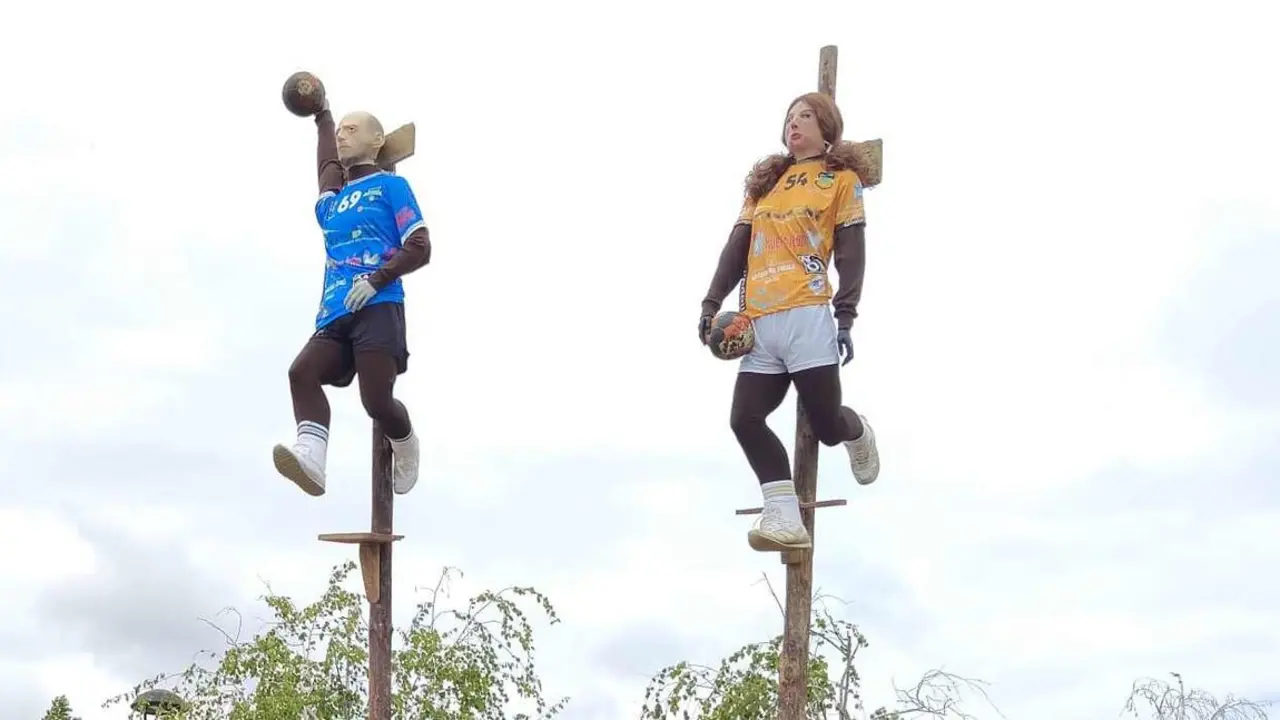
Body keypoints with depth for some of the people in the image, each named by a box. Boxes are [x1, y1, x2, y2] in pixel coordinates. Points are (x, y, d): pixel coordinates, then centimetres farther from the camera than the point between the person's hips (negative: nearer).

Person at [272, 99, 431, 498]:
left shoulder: (391, 185, 10)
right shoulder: (333, 201, 26)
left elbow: (420, 248, 1)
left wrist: (377, 280, -12)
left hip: (377, 309, -6)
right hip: (335, 315, 6)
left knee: (377, 400, -16)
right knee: (303, 372, -23)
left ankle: (405, 447, 15)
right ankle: (311, 457, -39)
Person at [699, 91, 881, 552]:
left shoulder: (841, 178, 9)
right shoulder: (764, 182, 23)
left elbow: (851, 252, 1)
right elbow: (737, 247, 18)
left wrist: (845, 319, -10)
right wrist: (712, 303, 6)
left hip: (807, 318, -5)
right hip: (760, 323, 5)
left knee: (825, 423, -5)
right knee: (745, 419, -10)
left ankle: (857, 432, 32)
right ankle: (785, 519, -8)